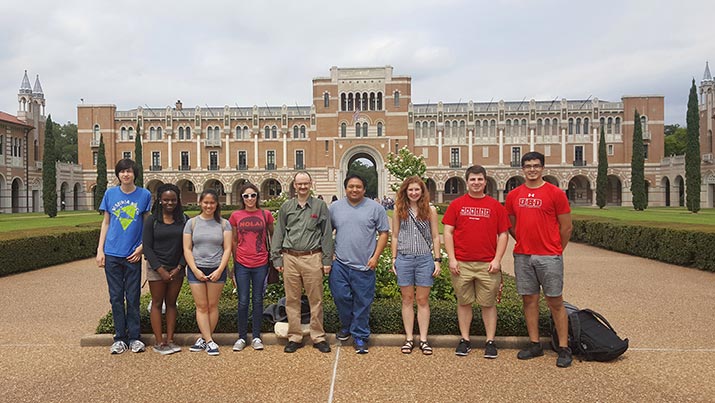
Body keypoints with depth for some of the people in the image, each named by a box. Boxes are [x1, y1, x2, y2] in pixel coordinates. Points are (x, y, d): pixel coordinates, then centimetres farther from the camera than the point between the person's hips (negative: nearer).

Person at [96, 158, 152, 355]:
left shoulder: (144, 195, 0)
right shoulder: (110, 194, 4)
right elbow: (105, 223, 10)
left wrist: (141, 247, -6)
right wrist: (100, 250, 4)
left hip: (132, 255, -1)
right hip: (112, 254, 2)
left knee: (133, 298, 5)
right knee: (116, 298, 8)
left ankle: (134, 337, 16)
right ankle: (120, 338, 19)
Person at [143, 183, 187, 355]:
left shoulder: (184, 220, 2)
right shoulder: (151, 221, -2)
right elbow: (147, 247, -6)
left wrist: (179, 267, -8)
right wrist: (161, 270, -12)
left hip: (177, 269, 2)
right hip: (156, 268, -2)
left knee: (171, 303, 9)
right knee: (157, 303, 3)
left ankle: (170, 339, 15)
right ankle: (159, 342, 7)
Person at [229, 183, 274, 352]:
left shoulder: (265, 215, 0)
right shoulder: (236, 216, 2)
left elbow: (272, 235, 12)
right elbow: (234, 241, 10)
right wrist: (234, 263, 9)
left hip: (260, 264, 0)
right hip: (242, 264, 0)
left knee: (258, 300, 8)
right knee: (243, 302, 5)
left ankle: (256, 337, 19)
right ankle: (242, 337, 18)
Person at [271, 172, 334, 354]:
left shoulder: (320, 205, 6)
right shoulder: (286, 207, 10)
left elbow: (326, 234, 4)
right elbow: (278, 234, 11)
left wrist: (327, 260, -1)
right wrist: (277, 259, 4)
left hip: (312, 258, -2)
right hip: (290, 258, 2)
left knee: (316, 299, 3)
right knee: (292, 300, 7)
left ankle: (318, 337, 15)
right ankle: (294, 337, 18)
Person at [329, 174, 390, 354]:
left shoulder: (375, 208, 1)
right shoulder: (335, 207, 7)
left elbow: (383, 233, 2)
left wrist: (375, 256, -6)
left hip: (364, 265, -1)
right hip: (340, 264, 2)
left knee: (362, 302, 4)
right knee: (341, 297, 4)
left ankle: (360, 336, 19)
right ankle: (346, 326, 31)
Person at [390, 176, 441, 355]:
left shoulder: (430, 210, 3)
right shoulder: (399, 211, 5)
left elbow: (435, 237, 5)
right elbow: (395, 237, 9)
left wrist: (438, 259, 0)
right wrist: (394, 258, 4)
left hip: (425, 259, -1)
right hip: (404, 258, 1)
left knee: (423, 300, 6)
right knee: (407, 299, 8)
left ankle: (423, 339, 15)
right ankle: (409, 338, 17)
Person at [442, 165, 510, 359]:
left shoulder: (495, 206, 6)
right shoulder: (456, 204, 5)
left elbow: (503, 235, 6)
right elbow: (448, 232, 3)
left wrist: (497, 259, -3)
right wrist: (452, 259, -5)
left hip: (488, 265, 0)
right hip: (461, 264, 0)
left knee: (488, 304, 7)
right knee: (464, 302, 9)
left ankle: (490, 341, 17)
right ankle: (465, 340, 20)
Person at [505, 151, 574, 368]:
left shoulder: (555, 193, -3)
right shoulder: (513, 195, 8)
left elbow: (567, 227, 1)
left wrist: (556, 250, 7)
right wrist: (524, 243, 14)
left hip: (549, 257, -4)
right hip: (522, 256, 4)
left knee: (555, 302, 2)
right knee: (529, 300, 9)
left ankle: (564, 348, 12)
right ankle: (535, 344, 21)